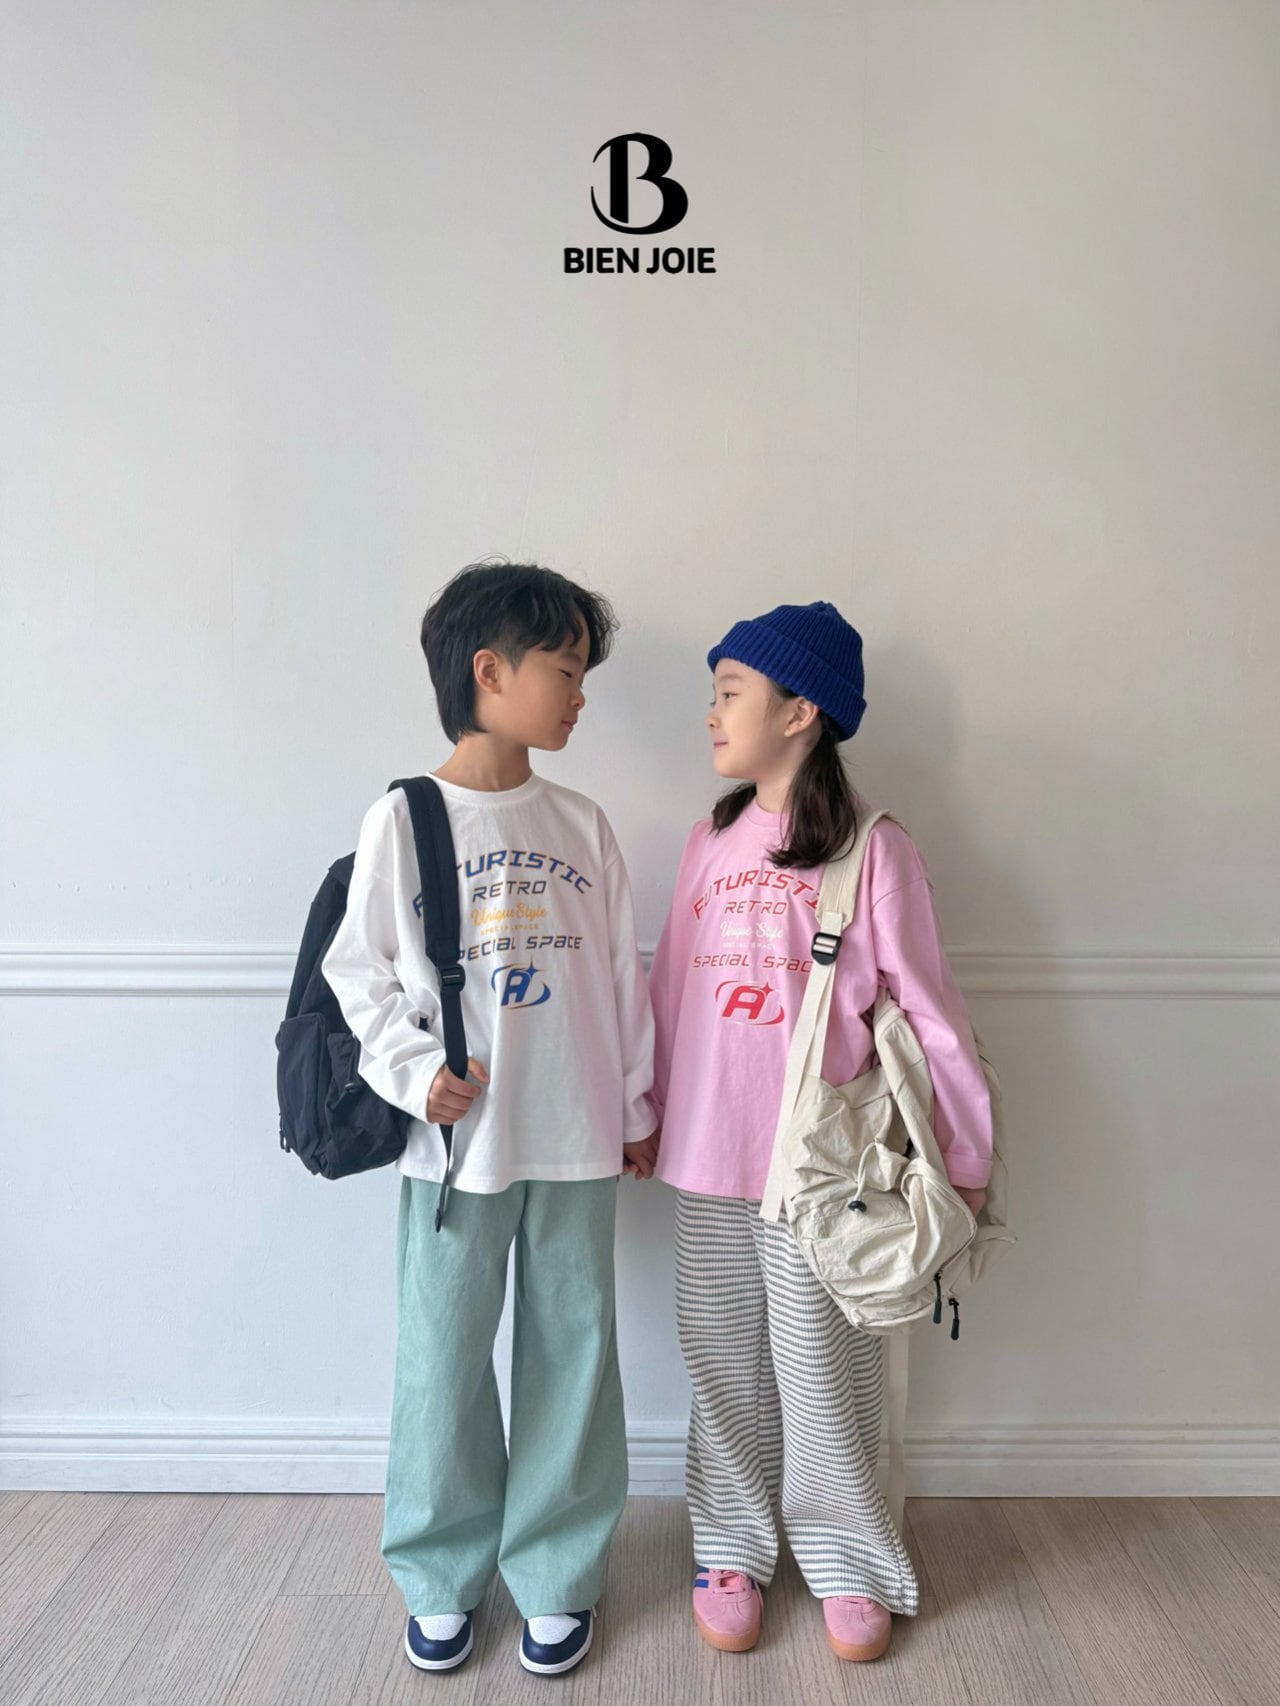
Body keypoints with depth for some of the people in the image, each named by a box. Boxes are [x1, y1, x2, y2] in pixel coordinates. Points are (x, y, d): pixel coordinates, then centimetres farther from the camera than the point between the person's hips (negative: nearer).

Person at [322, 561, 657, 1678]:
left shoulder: (582, 826, 3)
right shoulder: (403, 819, -5)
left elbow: (623, 975, 8)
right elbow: (362, 973, -2)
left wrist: (635, 1105, 10)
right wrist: (416, 1073, -14)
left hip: (576, 1140, 3)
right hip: (455, 1140, -2)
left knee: (571, 1355, 12)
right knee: (442, 1359, 11)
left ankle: (556, 1573, 33)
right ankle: (441, 1574, 34)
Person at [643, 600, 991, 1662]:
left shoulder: (874, 850, -10)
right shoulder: (711, 841, 5)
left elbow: (925, 1006, -8)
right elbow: (673, 988, 9)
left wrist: (966, 1153, -6)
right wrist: (650, 1112, 12)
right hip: (707, 1158, 4)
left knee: (825, 1373, 9)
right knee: (725, 1366, 16)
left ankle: (845, 1560, 33)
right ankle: (733, 1546, 36)